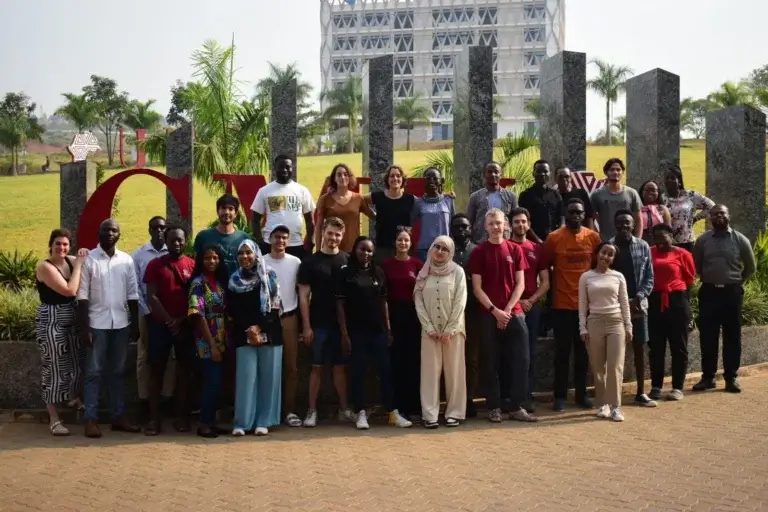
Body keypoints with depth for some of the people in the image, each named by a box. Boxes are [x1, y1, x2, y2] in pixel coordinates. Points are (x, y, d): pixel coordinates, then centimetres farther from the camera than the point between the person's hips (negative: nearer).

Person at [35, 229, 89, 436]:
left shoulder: (70, 261, 4)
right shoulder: (45, 267, -16)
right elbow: (70, 290, -25)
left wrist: (83, 260, -5)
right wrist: (78, 265, -19)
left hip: (72, 321, 7)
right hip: (51, 322, -7)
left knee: (77, 363, 15)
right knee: (54, 369, -1)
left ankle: (73, 397, 42)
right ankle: (53, 419, 7)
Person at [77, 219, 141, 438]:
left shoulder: (127, 260, 6)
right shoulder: (88, 259, -4)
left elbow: (132, 295, 9)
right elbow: (82, 296, -6)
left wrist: (135, 324, 5)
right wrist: (84, 328, -11)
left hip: (121, 323, 3)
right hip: (97, 323, -3)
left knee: (117, 372, 11)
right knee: (94, 372, 0)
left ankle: (118, 416, 16)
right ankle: (91, 420, 2)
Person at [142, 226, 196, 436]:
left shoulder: (193, 266, 5)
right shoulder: (155, 265, 2)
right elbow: (151, 297, -4)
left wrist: (181, 320, -8)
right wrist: (169, 320, -11)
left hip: (186, 325, 1)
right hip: (160, 323, -1)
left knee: (185, 370, 4)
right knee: (156, 369, 0)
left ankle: (181, 416, 11)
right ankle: (154, 418, 2)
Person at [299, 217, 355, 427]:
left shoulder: (348, 261, 5)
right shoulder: (310, 262, -1)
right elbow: (304, 296, -2)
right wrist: (306, 326, -8)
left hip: (342, 323, 2)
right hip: (319, 324, -2)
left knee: (341, 366, 8)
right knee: (317, 367, 3)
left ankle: (344, 409, 16)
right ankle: (312, 411, 8)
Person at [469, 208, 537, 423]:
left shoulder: (515, 250, 7)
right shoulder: (479, 252, 0)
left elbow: (520, 284, 4)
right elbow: (477, 288, -3)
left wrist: (507, 310, -8)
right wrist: (495, 311, -12)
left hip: (514, 313, 2)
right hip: (489, 314, -2)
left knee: (521, 359, -2)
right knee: (492, 362, 3)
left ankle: (517, 407, 6)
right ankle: (494, 408, 10)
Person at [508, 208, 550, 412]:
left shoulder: (537, 249, 10)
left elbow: (545, 282, 10)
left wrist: (531, 300, -5)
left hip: (532, 307, 3)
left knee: (529, 352, 5)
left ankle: (528, 396, 9)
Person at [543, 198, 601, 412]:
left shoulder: (593, 237, 2)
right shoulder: (553, 238, -5)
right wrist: (551, 293, 3)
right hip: (562, 304, -2)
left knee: (583, 351, 10)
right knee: (562, 352, 2)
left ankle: (581, 393, 20)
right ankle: (560, 396, 8)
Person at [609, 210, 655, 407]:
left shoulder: (643, 247, 5)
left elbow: (649, 276, 5)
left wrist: (640, 296, -11)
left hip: (638, 304, 3)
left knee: (640, 348, 7)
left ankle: (641, 393, 16)